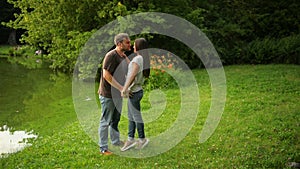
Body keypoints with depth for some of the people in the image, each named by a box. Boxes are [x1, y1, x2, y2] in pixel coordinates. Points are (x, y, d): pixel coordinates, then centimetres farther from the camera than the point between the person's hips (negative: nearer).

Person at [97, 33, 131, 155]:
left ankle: (115, 141, 39)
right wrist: (121, 88, -23)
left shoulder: (123, 56, 10)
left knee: (115, 119, 23)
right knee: (105, 121, 0)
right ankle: (103, 148, 8)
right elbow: (106, 75, -24)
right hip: (108, 94, -9)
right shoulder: (111, 56, -20)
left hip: (117, 94, 9)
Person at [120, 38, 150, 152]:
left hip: (134, 92, -9)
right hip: (135, 91, 9)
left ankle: (142, 139, 16)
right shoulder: (144, 59, 8)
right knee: (131, 116, 14)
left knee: (136, 116, 4)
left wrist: (124, 89, -19)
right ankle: (130, 139, 21)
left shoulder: (137, 59, -19)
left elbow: (132, 76, -23)